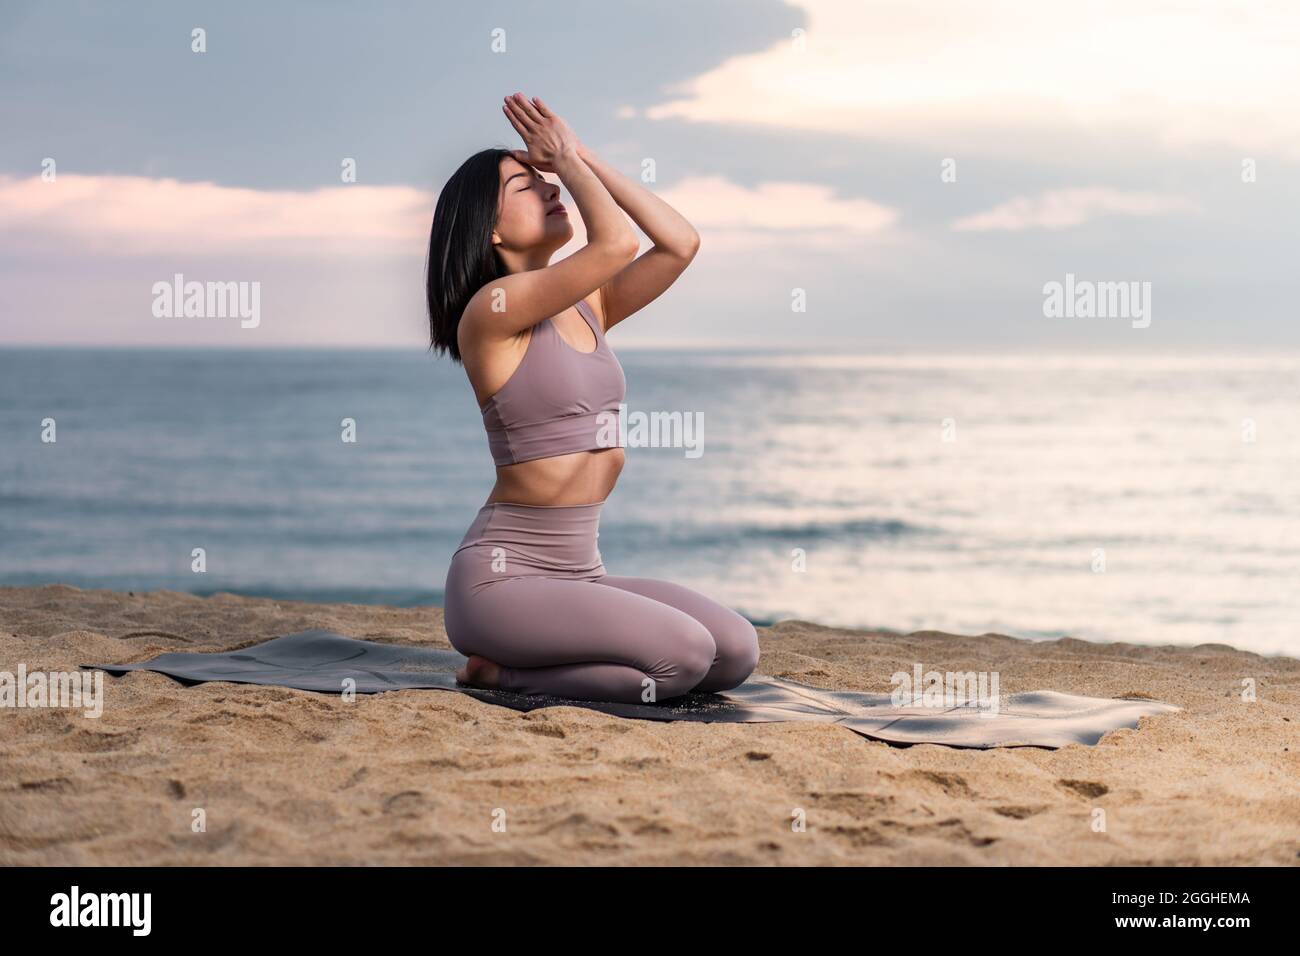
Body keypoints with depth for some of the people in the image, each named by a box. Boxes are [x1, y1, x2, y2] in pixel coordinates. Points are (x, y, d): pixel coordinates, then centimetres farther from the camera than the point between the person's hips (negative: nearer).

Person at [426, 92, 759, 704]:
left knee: (736, 653, -7)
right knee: (683, 654, -25)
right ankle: (500, 672, -3)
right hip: (501, 575, -8)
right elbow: (617, 242, -21)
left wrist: (585, 159, 7)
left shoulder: (586, 308, 12)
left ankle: (531, 657, 8)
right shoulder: (491, 308, -12)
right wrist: (567, 159, -5)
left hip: (578, 574, 8)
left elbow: (681, 243, 6)